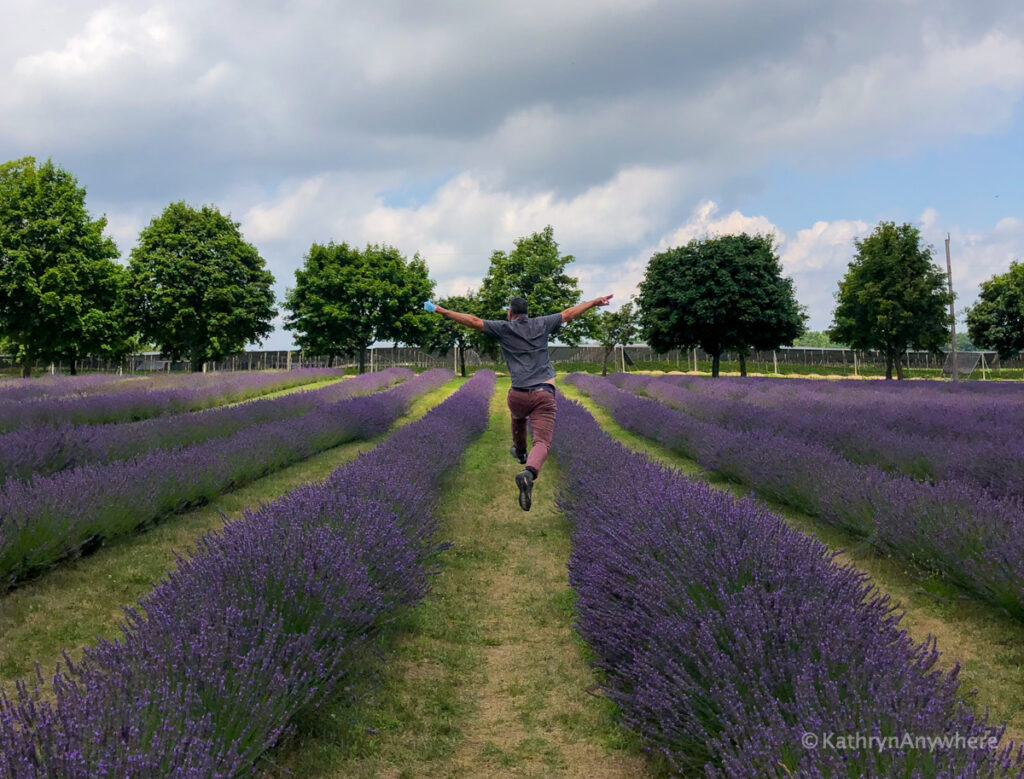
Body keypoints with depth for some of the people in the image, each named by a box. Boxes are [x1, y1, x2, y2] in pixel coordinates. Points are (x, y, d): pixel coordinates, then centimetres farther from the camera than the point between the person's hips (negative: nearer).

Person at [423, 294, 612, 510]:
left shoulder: (504, 328, 6)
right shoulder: (541, 325, 12)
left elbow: (474, 321, 3)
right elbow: (569, 313, 21)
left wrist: (440, 311, 9)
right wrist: (596, 302, 33)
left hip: (518, 395, 1)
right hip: (544, 394, -1)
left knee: (518, 417, 37)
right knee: (542, 442, -9)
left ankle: (520, 451, 57)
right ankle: (529, 472, -37)